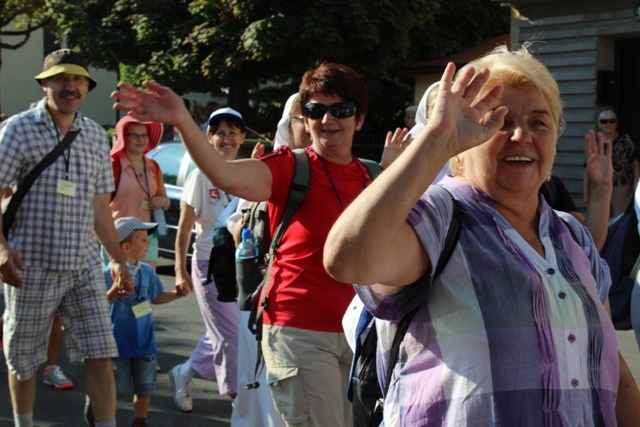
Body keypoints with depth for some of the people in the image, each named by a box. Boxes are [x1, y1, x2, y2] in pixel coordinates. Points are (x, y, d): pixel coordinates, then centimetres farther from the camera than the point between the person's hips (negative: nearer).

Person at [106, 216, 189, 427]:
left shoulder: (147, 271, 3)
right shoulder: (110, 273, -17)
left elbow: (156, 297, 17)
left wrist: (177, 294, 4)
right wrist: (112, 295, -36)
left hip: (144, 340, 6)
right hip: (118, 342, -5)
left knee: (145, 386, 13)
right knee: (116, 387, 3)